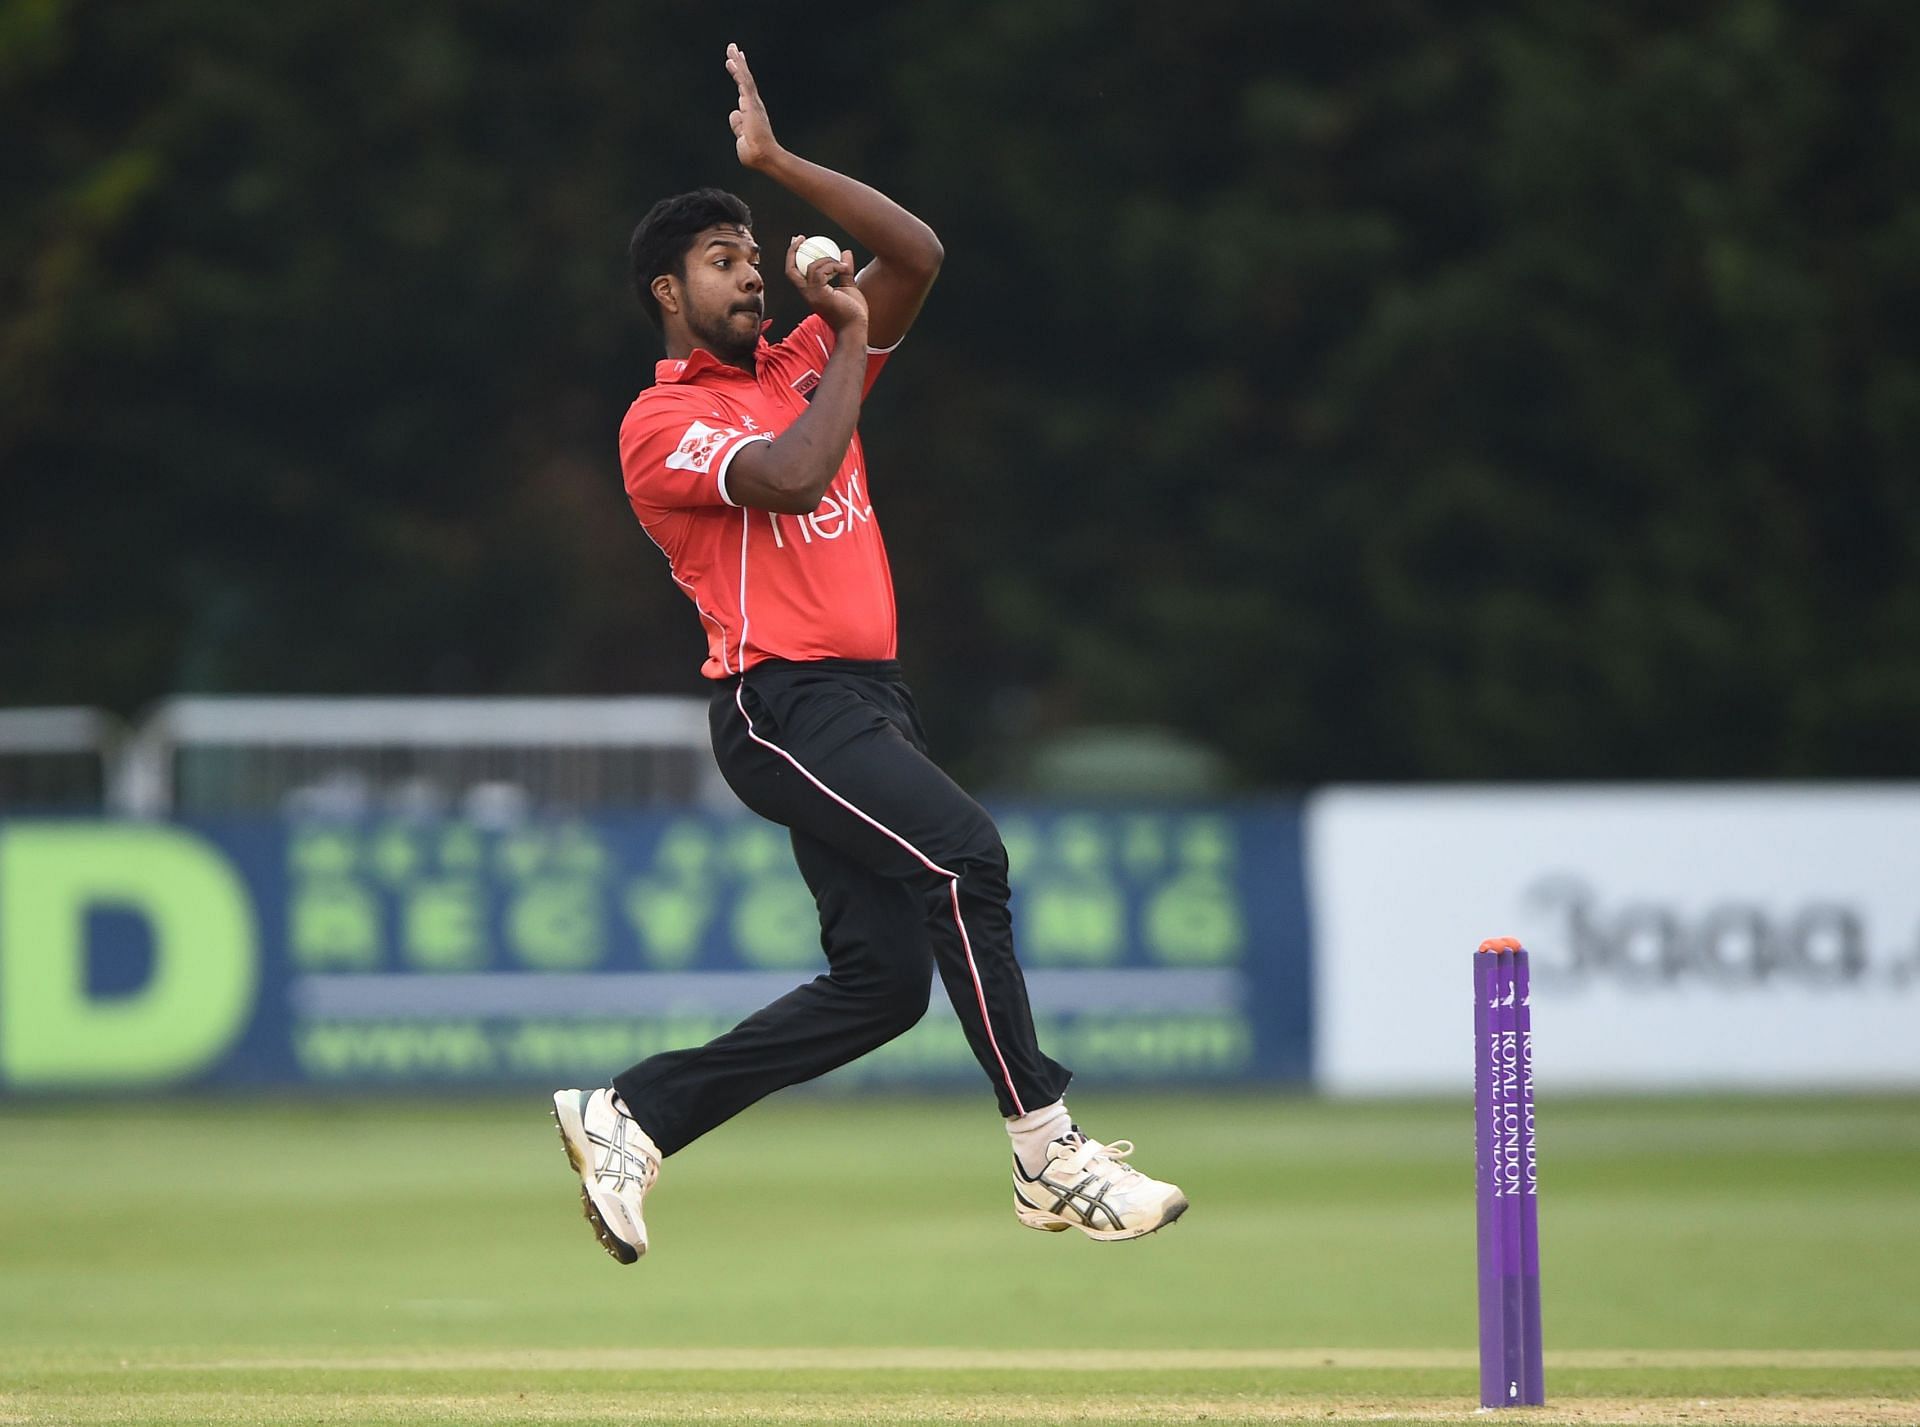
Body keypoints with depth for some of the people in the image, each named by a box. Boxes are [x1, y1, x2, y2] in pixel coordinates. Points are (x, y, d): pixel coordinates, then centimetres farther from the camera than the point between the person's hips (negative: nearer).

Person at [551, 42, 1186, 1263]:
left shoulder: (805, 367, 18)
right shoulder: (662, 423, -2)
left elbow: (917, 255, 10)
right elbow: (791, 477, -20)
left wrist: (775, 160, 4)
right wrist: (850, 338, -6)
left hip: (872, 703, 8)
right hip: (784, 704, -8)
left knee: (882, 982, 1)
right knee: (962, 853, -26)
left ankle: (630, 1115, 11)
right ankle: (1048, 1157, -27)